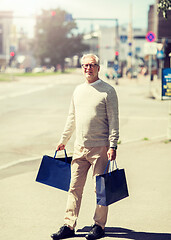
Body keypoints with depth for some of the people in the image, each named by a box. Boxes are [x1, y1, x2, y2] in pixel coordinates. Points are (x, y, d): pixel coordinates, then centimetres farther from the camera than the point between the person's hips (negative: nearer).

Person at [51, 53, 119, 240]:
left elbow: (113, 120, -7)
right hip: (80, 147, 5)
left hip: (100, 147, -5)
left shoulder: (108, 91, -4)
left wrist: (113, 146, -13)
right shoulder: (78, 90, 13)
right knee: (75, 187, 5)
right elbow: (72, 118, 22)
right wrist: (63, 140, 24)